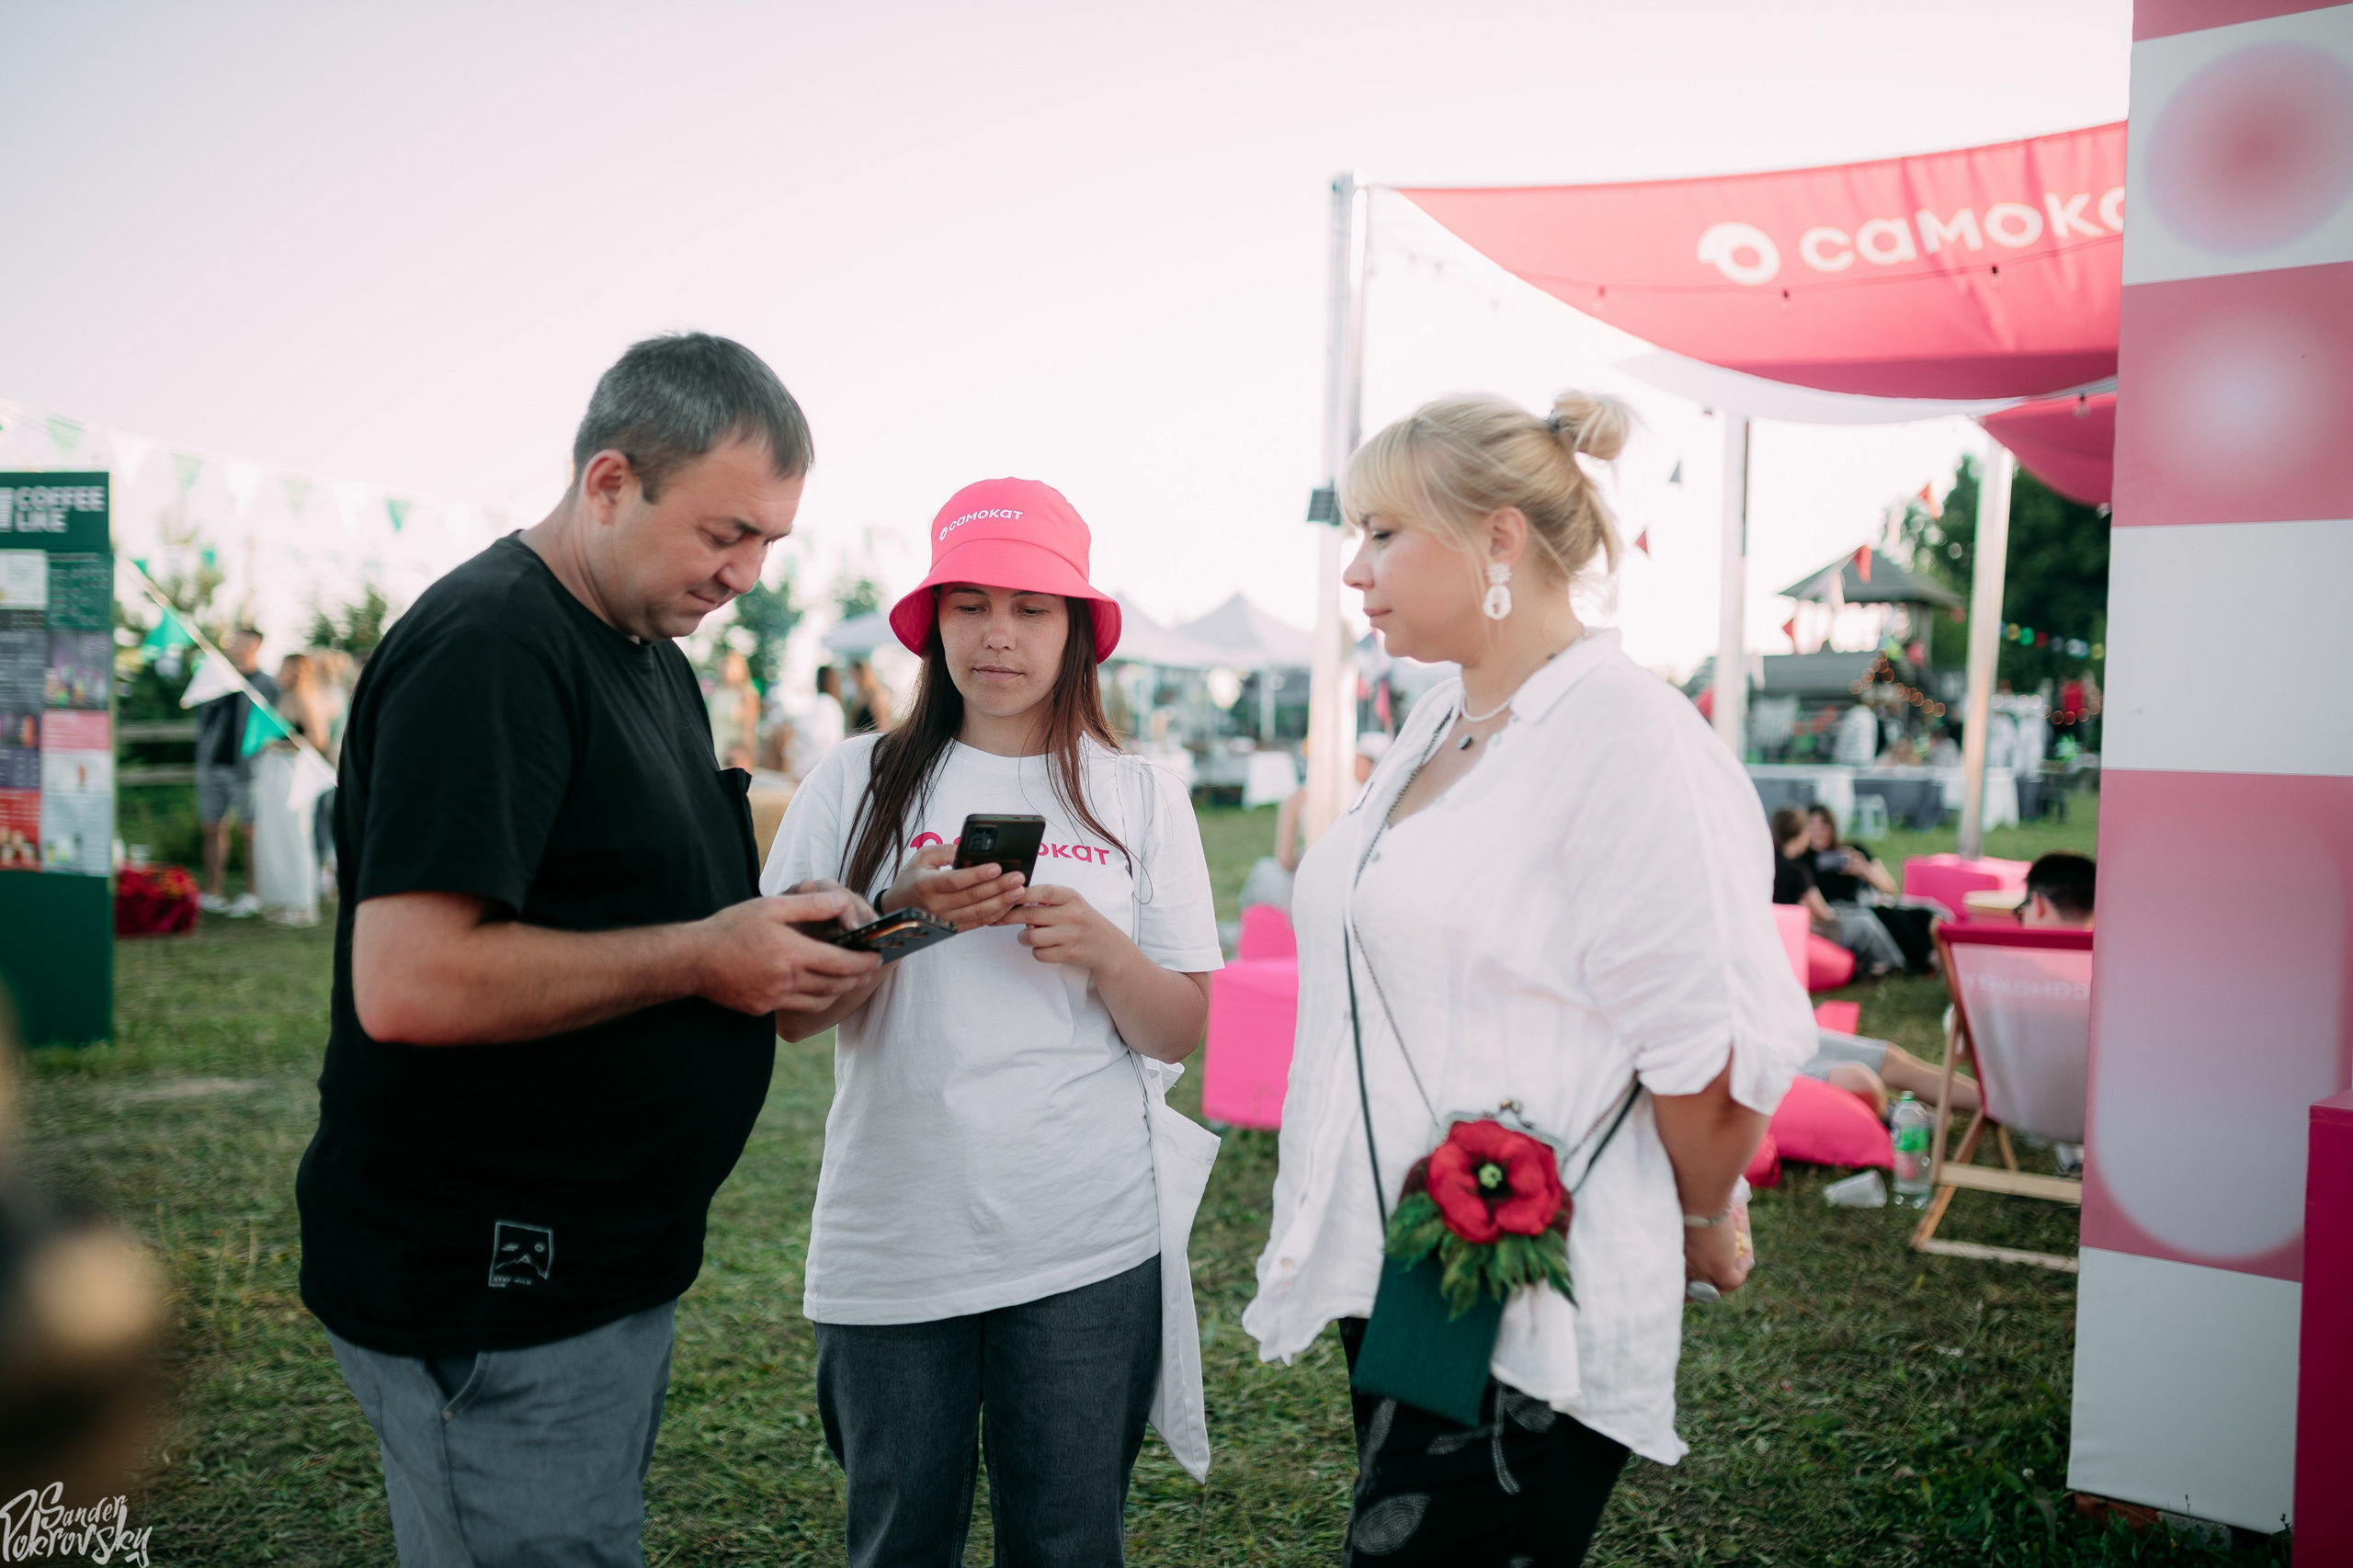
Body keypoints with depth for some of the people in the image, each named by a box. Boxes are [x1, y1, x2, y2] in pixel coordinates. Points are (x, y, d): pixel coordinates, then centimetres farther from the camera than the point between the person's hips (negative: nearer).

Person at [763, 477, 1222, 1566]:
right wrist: (898, 914, -17)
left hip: (1087, 1250, 0)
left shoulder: (1140, 795, 4)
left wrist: (1099, 947, -15)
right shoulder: (858, 782, 2)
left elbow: (1181, 1035, 3)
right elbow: (785, 1010, -1)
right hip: (892, 1251, 0)